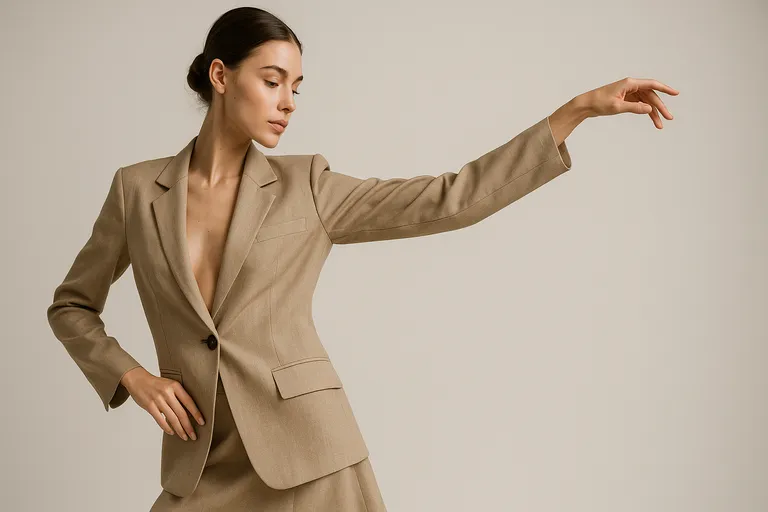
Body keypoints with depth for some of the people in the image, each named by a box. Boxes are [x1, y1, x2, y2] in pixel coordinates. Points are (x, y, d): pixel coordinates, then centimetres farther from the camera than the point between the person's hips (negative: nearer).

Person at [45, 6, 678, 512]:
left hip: (309, 457, -1)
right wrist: (131, 375, -1)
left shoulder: (307, 188, 2)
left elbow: (453, 199, -3)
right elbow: (71, 307, 16)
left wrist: (582, 107, -7)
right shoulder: (138, 189, 5)